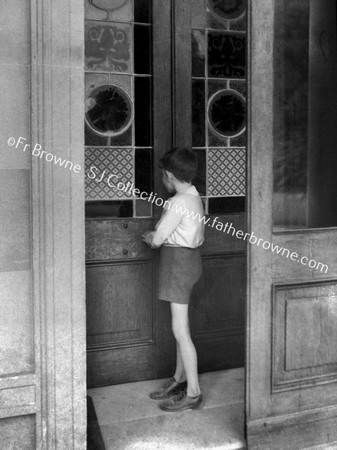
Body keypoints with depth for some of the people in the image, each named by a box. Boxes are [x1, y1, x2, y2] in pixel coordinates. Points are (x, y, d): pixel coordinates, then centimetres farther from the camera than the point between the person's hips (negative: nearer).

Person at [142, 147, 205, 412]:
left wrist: (149, 237, 6)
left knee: (180, 329, -3)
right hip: (189, 257, 10)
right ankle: (180, 380, 30)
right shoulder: (194, 197, 10)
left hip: (179, 261, -10)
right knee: (181, 326, 17)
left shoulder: (178, 202, -20)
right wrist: (156, 236, 12)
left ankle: (193, 393, 6)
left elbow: (157, 239, -17)